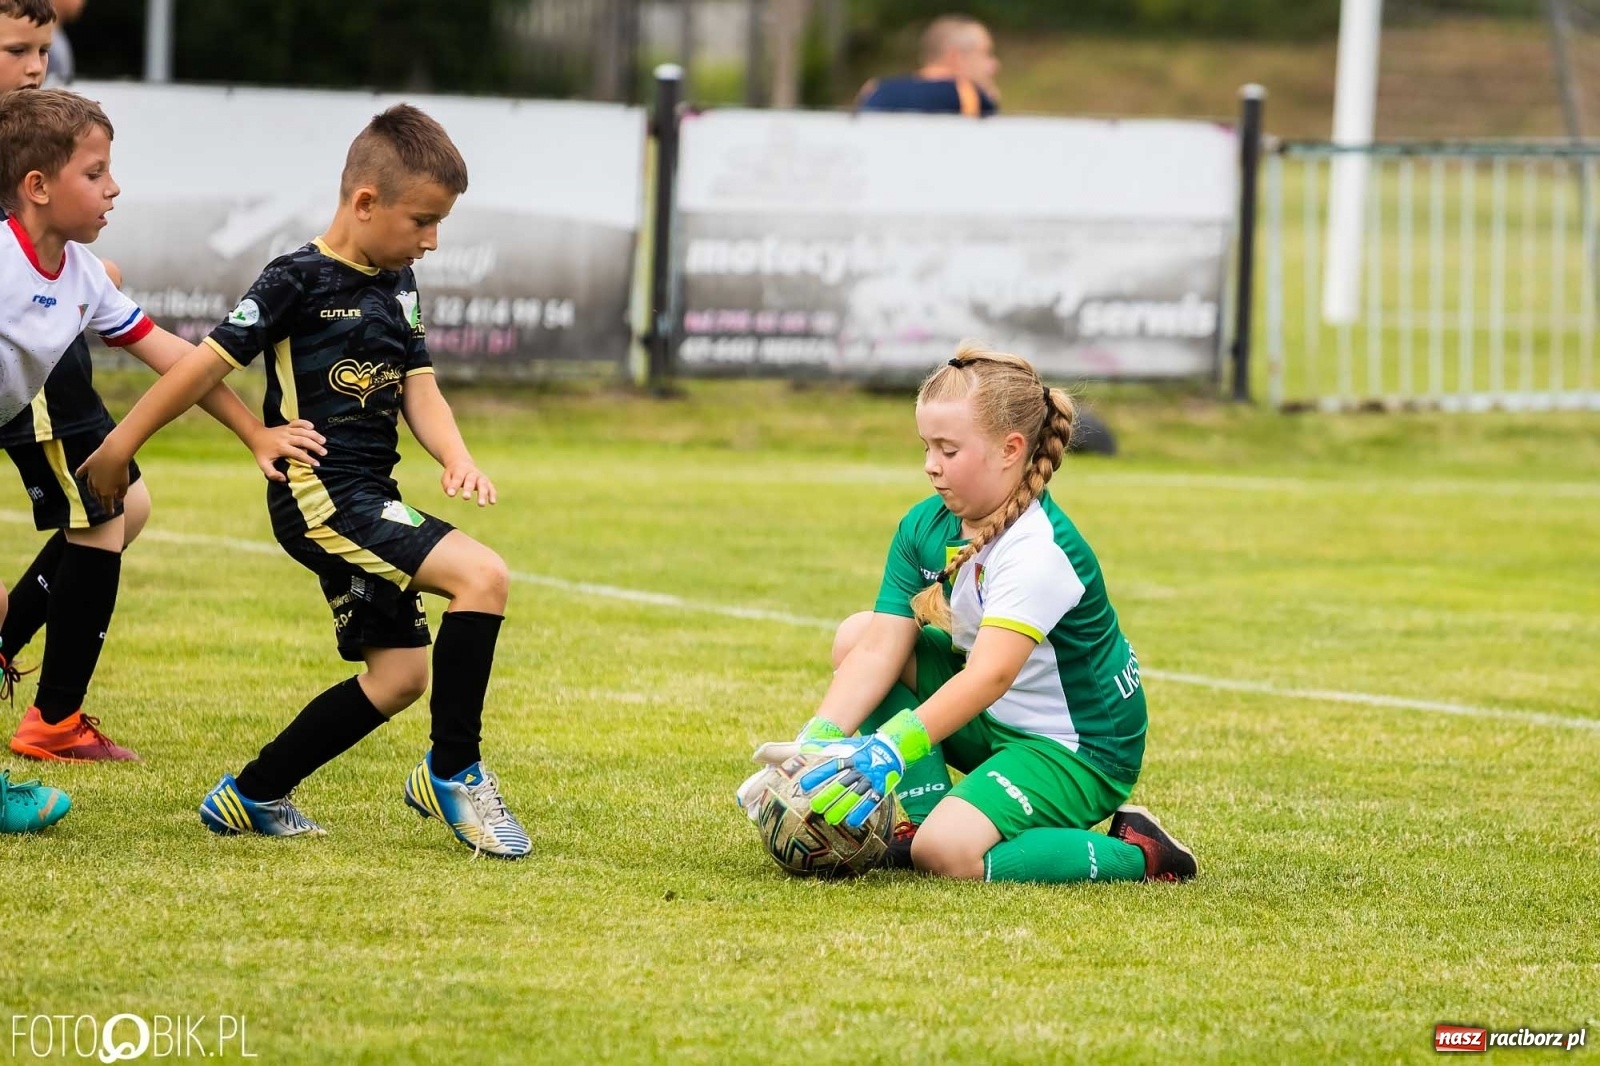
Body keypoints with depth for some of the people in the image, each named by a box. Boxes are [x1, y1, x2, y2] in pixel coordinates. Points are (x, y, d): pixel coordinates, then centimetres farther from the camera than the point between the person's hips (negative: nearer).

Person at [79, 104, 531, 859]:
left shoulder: (397, 286, 12)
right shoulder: (300, 282, -12)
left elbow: (418, 389, 11)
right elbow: (209, 364, -9)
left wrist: (455, 457, -9)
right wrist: (119, 447, -4)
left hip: (366, 503, 9)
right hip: (321, 495, -9)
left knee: (396, 676, 10)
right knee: (481, 576, -22)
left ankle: (251, 796, 20)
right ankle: (453, 773, -11)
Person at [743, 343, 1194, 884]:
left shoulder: (1041, 551, -27)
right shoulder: (925, 529, -3)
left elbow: (990, 675, -38)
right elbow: (880, 651, -8)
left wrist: (888, 749, -48)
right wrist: (814, 745, -23)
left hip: (1081, 750, -8)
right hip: (994, 723, 8)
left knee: (948, 852, -31)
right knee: (857, 634, -1)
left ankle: (1133, 855, -9)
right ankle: (922, 814, -3)